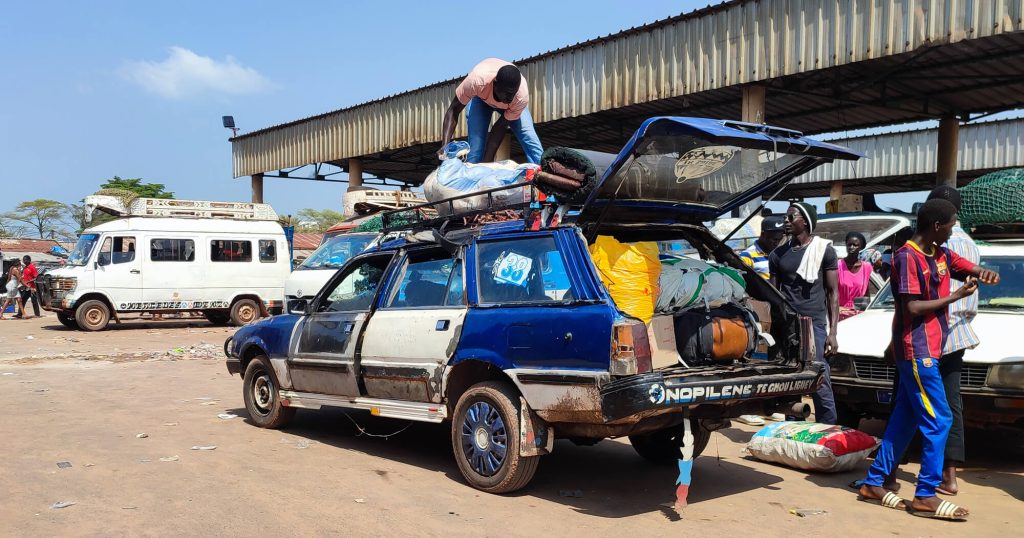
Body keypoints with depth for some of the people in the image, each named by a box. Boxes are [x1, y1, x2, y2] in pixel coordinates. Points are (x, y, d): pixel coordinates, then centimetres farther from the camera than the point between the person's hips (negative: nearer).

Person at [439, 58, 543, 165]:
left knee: (529, 139, -16)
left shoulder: (522, 96, -39)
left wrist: (487, 160, -34)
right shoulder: (477, 80, -43)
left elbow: (501, 126, -28)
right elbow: (453, 110, -34)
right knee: (475, 146, -17)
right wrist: (445, 145, -47)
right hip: (480, 98, -1)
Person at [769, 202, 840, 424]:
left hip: (815, 324, -3)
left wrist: (832, 332, -5)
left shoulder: (823, 250, 3)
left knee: (821, 386, -6)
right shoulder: (778, 254, 13)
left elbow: (833, 292, 3)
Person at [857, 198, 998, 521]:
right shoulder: (907, 257, -14)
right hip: (916, 349, -9)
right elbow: (911, 308, -19)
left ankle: (874, 484, 16)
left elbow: (970, 269, 18)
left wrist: (984, 274, -5)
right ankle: (925, 497, -2)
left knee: (904, 420, 10)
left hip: (928, 349, 9)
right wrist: (955, 296, -13)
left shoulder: (942, 255, 13)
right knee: (938, 420, -8)